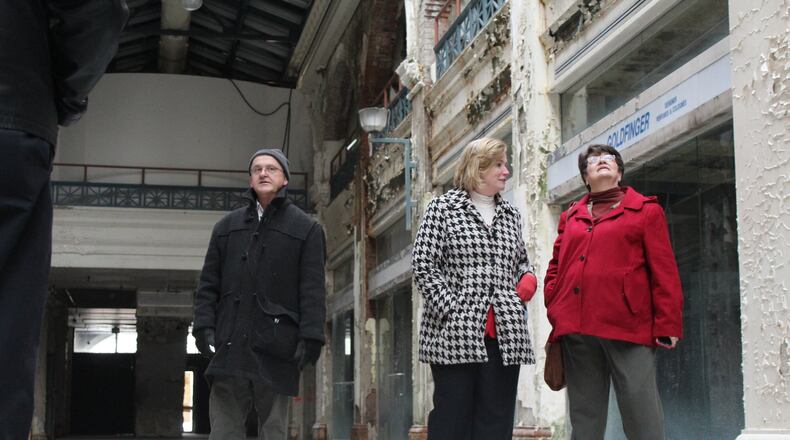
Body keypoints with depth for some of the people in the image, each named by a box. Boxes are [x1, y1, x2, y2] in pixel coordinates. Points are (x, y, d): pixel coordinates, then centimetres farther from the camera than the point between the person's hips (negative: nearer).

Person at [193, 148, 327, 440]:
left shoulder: (306, 229, 7)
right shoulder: (227, 227, 17)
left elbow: (313, 290, -1)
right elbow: (209, 283, 14)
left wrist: (310, 337, -10)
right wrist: (204, 325, 1)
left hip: (276, 345, -3)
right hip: (230, 343, 3)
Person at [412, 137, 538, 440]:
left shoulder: (511, 215, 18)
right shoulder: (442, 208, 3)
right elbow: (423, 265, -3)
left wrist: (528, 279, 7)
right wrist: (451, 309, -12)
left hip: (505, 334, 5)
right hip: (455, 333, -5)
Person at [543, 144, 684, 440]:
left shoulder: (645, 210, 9)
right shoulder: (570, 218, 20)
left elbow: (664, 271, 3)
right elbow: (555, 269, 18)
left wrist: (667, 326, -6)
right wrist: (555, 317, 4)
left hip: (628, 327, -4)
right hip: (576, 330, 4)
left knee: (642, 415, -5)